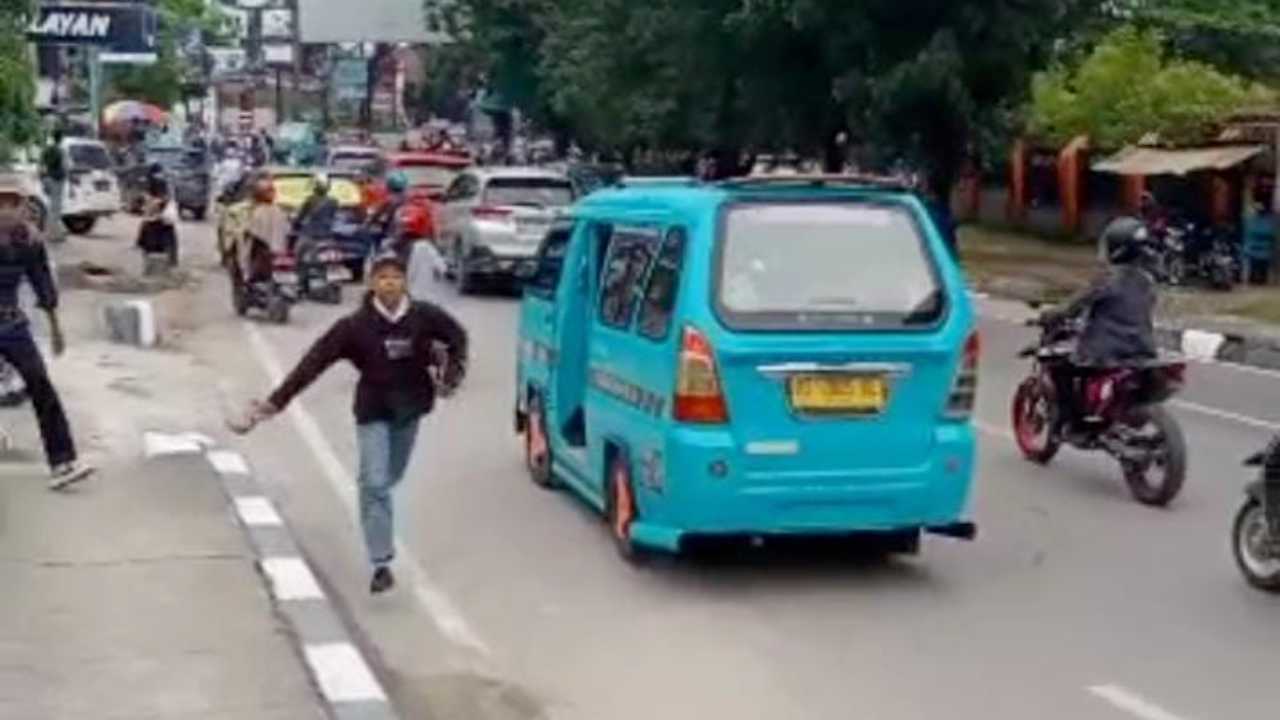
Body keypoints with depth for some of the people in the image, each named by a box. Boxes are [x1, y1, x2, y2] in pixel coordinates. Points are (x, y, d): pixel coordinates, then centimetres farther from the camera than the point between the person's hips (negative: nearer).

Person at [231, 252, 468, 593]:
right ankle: (382, 564, -7)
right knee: (375, 484, -12)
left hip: (410, 409, 3)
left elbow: (457, 336, 7)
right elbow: (313, 364, -21)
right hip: (373, 411, -3)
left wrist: (451, 375, -5)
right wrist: (273, 403, -26)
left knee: (391, 477, 20)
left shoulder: (425, 317, -13)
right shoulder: (355, 326, -19)